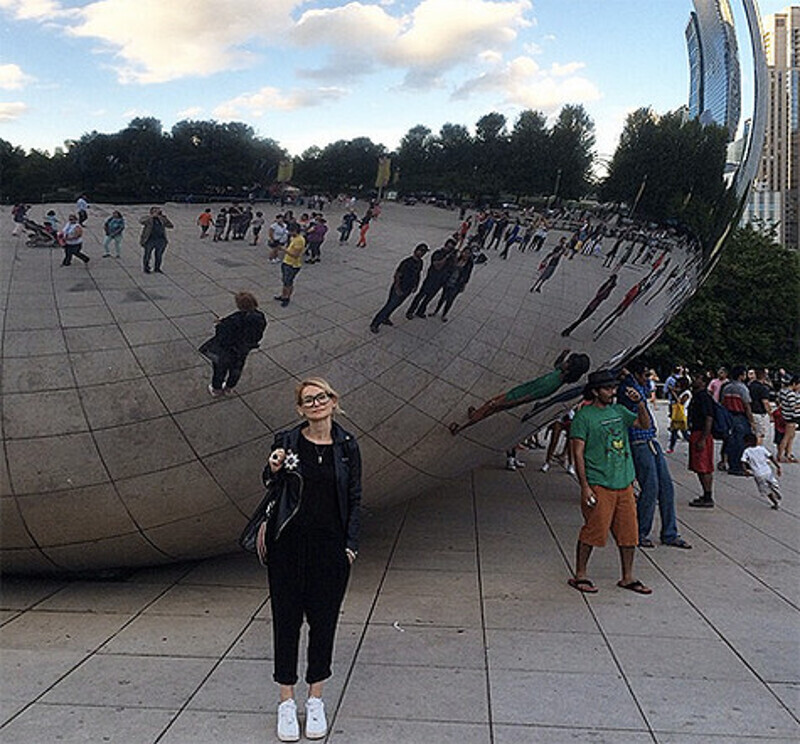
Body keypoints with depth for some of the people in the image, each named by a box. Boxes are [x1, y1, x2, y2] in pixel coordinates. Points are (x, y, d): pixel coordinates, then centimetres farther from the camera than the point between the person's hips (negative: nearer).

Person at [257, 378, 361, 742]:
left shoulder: (347, 446, 1)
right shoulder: (286, 442, -2)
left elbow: (354, 499, 6)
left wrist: (350, 544, 0)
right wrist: (273, 471, -15)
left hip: (330, 546, 1)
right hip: (289, 543, -1)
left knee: (324, 620, 8)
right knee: (286, 619, 6)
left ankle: (315, 700, 24)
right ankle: (286, 701, 20)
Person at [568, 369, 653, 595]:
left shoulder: (618, 411, 12)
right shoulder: (584, 416, -6)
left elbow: (645, 424, 16)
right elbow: (578, 453, -9)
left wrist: (639, 403, -2)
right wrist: (584, 487, -14)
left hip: (624, 483, 6)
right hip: (599, 485, -6)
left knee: (628, 532, 9)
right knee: (593, 531, -3)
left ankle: (627, 578, 22)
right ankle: (580, 576, 12)